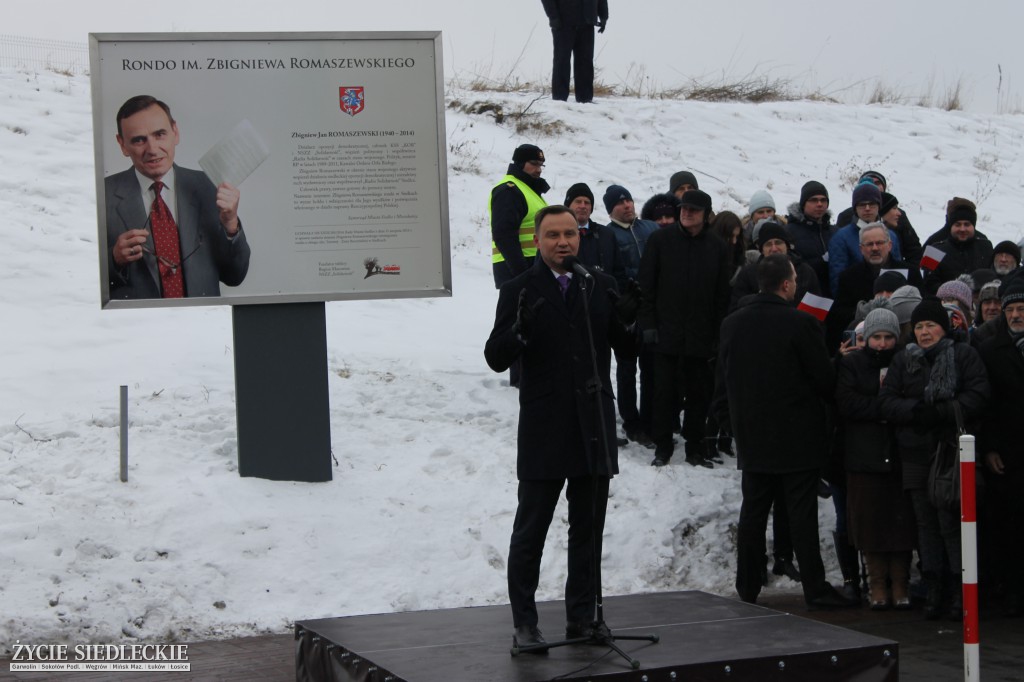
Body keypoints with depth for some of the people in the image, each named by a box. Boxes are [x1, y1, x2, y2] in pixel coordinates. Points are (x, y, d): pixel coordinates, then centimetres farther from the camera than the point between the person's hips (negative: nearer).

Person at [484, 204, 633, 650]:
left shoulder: (602, 286, 7)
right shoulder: (520, 291, -3)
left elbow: (625, 347, 8)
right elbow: (496, 358, -7)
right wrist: (520, 328, -26)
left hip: (594, 427, 4)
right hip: (544, 431, -3)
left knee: (588, 530, 11)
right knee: (530, 531, 1)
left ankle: (582, 618, 20)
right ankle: (524, 623, 8)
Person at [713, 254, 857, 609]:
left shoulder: (733, 324, 4)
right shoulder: (801, 323, -14)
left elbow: (722, 380, 11)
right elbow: (826, 379, -9)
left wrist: (728, 417, 22)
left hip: (751, 435, 5)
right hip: (797, 437, -5)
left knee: (753, 511, 11)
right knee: (802, 513, -2)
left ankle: (747, 586, 15)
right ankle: (814, 588, -1)